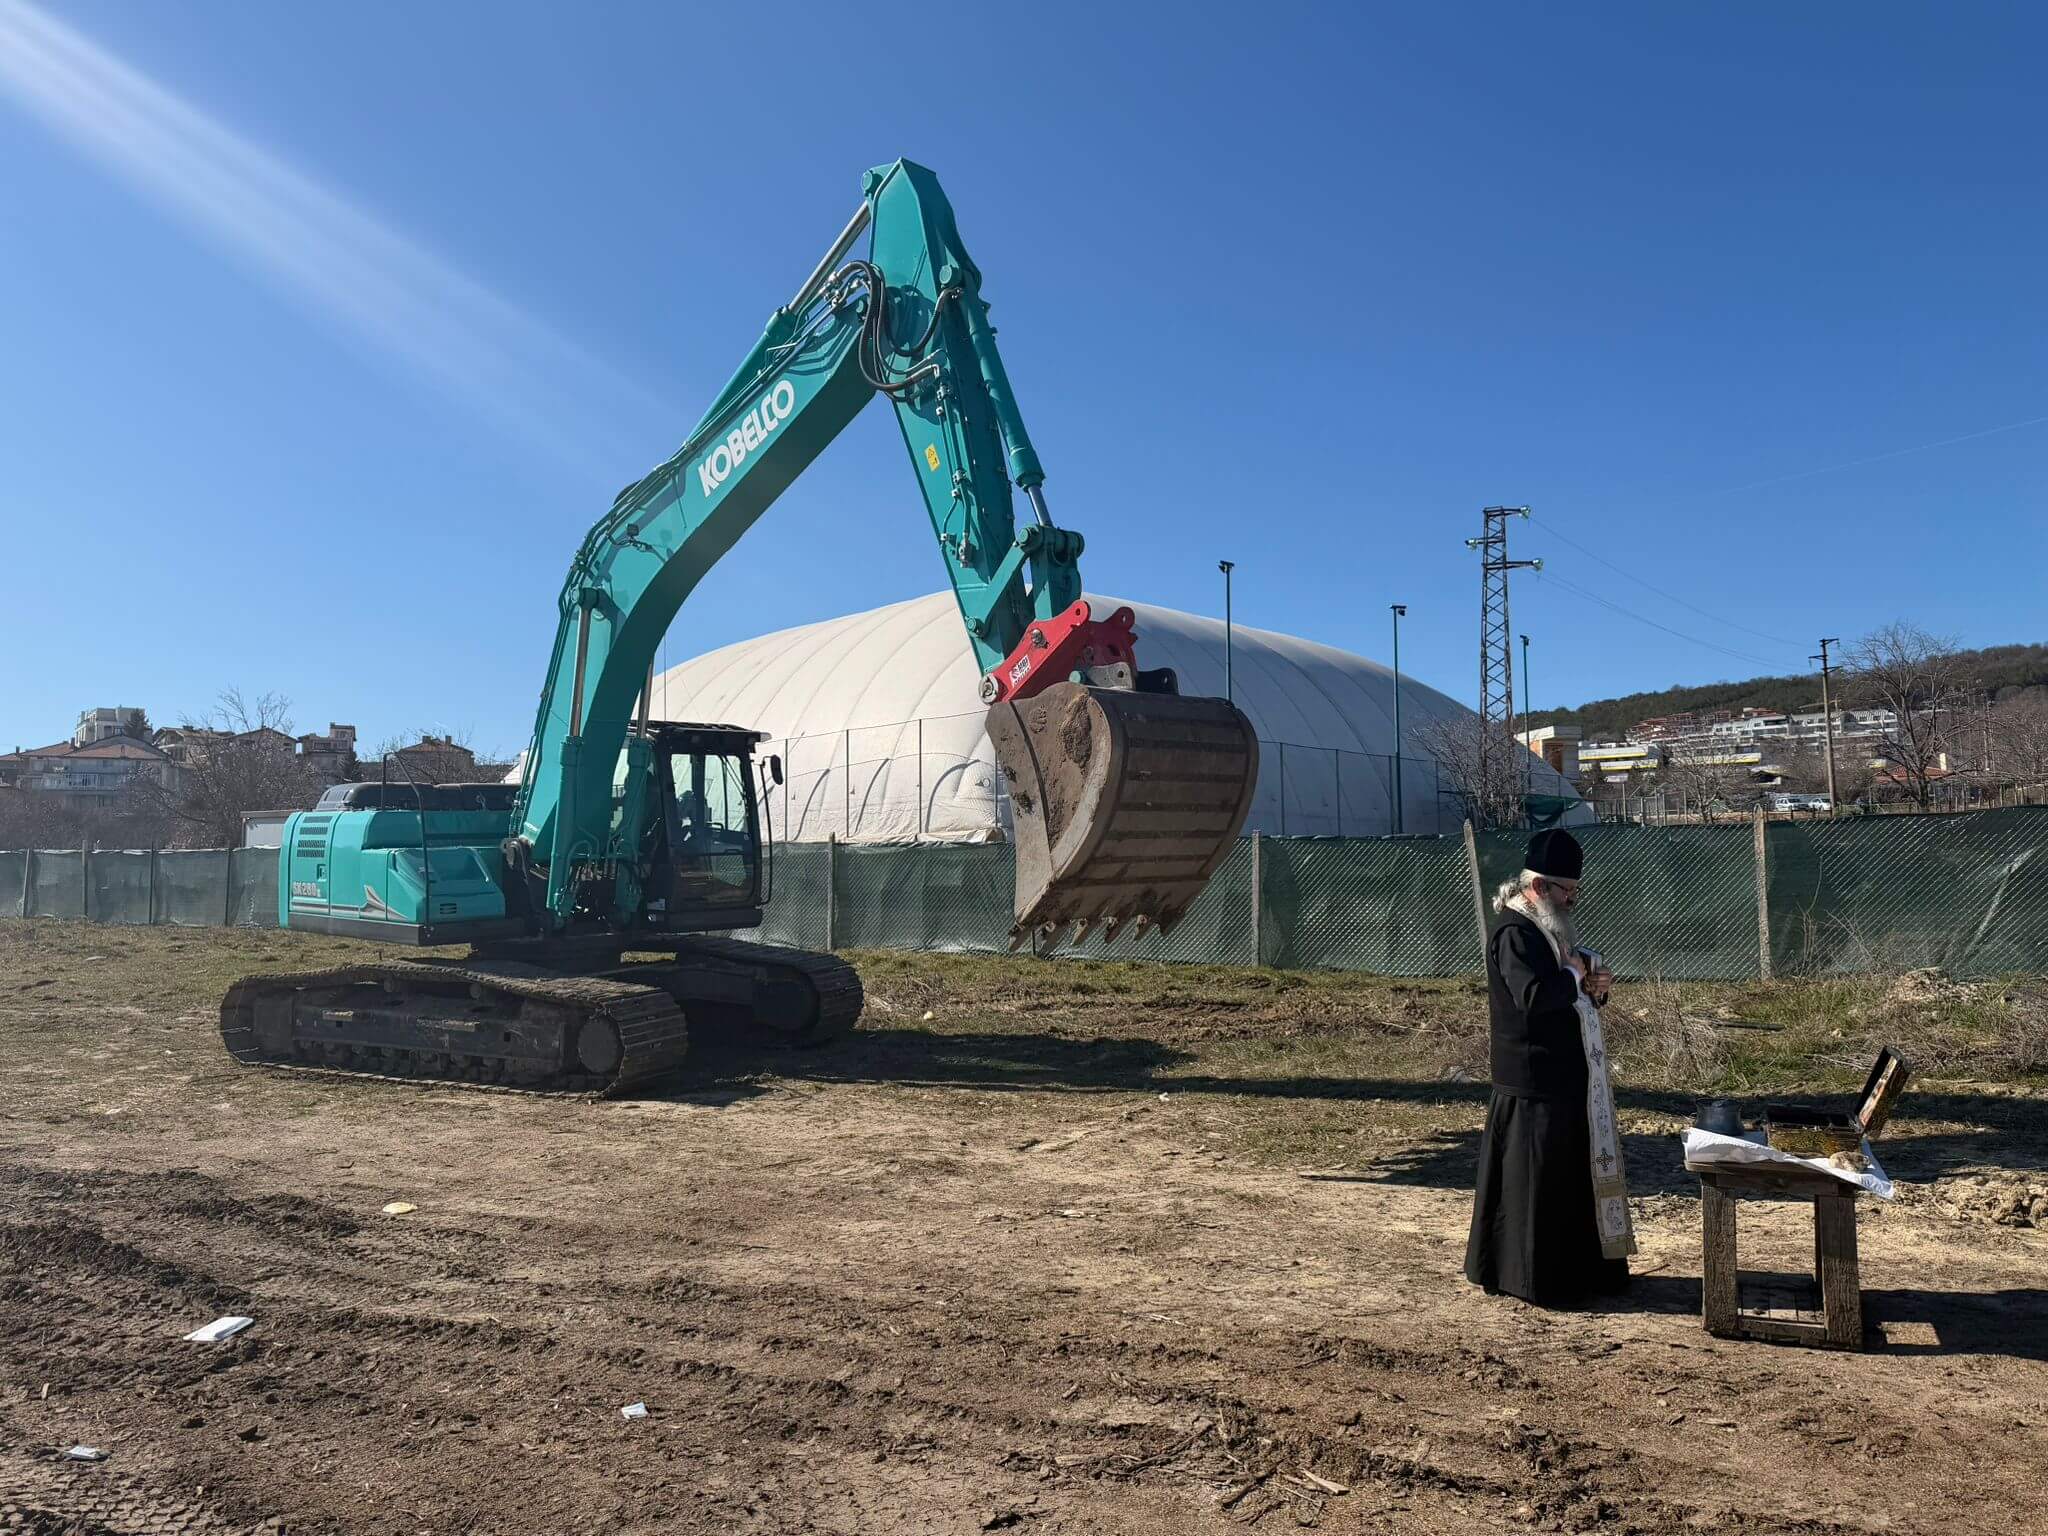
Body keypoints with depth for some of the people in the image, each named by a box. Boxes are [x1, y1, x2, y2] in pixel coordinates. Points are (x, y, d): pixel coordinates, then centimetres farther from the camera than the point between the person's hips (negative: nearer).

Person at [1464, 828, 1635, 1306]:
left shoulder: (1546, 926, 15)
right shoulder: (1513, 932, -17)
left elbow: (1569, 991, 23)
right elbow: (1533, 995, -31)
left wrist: (1592, 984, 1)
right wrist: (1574, 975, -15)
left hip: (1566, 1074, 10)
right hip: (1534, 1078, -10)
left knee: (1575, 1172, 17)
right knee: (1536, 1177, -2)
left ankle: (1579, 1268, 28)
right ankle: (1534, 1278, 9)